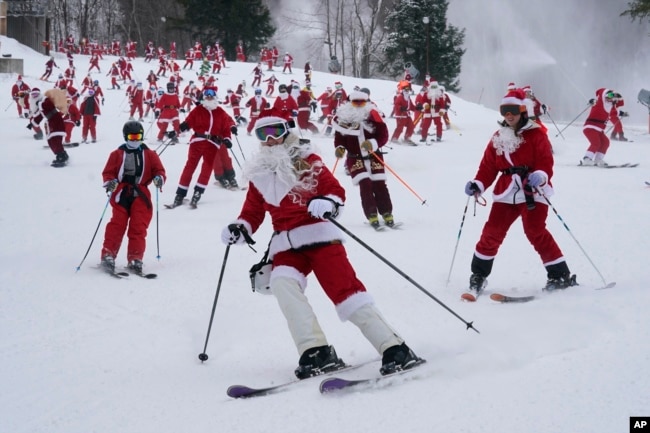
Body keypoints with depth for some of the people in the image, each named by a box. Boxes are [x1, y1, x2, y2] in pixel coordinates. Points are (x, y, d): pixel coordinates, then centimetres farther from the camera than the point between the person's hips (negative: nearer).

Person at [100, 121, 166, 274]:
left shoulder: (149, 155, 10)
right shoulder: (117, 154, 8)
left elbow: (159, 170, 7)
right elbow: (108, 172, 6)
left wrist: (159, 178, -15)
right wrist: (109, 182, -15)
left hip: (141, 196, 1)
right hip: (121, 195, -1)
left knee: (138, 227, -4)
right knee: (117, 225, -9)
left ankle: (135, 259, 0)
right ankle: (108, 255, -7)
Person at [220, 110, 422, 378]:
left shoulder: (307, 161, 6)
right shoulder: (258, 173, 17)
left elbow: (335, 189, 0)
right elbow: (252, 211, 22)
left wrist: (328, 203, -23)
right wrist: (240, 229, 1)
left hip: (318, 235, -3)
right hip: (286, 245, 3)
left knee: (345, 289, -15)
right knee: (282, 283, -26)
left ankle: (394, 349, -13)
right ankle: (316, 351, -28)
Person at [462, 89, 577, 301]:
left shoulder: (536, 134, -1)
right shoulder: (498, 138, 15)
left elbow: (545, 162, -9)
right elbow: (488, 167, 11)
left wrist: (540, 176, -29)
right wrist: (478, 185, -5)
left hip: (533, 191, -5)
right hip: (507, 192, 5)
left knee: (536, 232, -14)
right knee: (492, 231, -1)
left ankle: (561, 275, -4)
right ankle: (478, 276, 11)